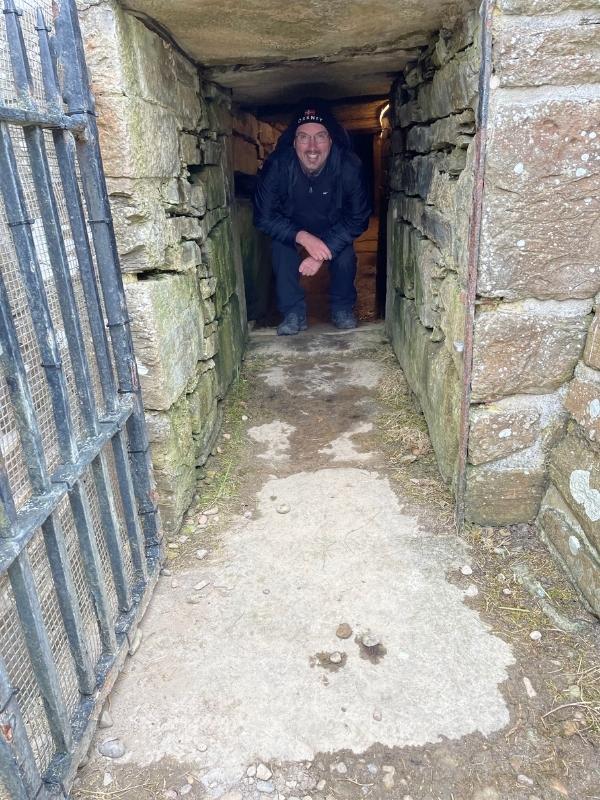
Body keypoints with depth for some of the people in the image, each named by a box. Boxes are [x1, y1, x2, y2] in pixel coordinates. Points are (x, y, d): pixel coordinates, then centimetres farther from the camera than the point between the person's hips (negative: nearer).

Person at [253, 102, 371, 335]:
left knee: (345, 252, -21)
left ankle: (342, 309, 4)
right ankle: (294, 313, -10)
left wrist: (325, 251, -32)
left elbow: (358, 218, -22)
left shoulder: (349, 166, -30)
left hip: (334, 226, 0)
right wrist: (303, 237, -40)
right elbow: (264, 216, -26)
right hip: (291, 225, 0)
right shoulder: (277, 165, -32)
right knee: (280, 247, -24)